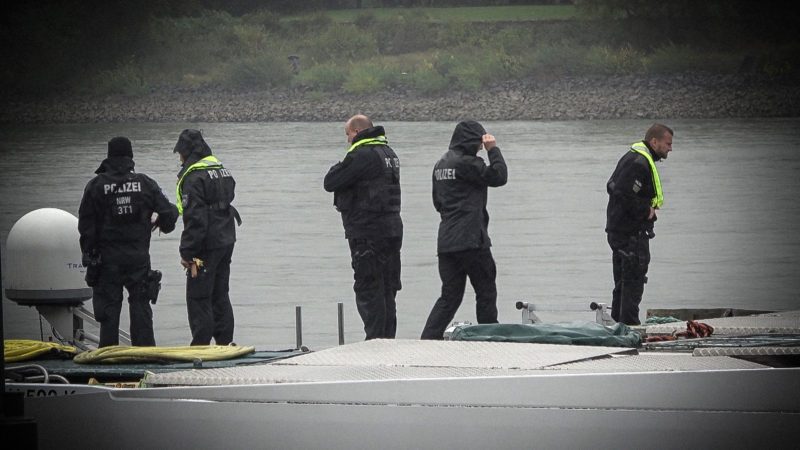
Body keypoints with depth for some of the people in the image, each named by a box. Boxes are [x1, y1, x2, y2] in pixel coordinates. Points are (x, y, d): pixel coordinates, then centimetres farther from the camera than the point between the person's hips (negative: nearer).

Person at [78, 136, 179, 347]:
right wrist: (164, 224, 26)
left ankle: (108, 350, 2)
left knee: (109, 304, 4)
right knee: (140, 304, 7)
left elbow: (86, 223, -3)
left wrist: (88, 253, 5)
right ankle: (144, 348, 5)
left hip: (107, 256, -1)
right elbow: (167, 211, 3)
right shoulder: (145, 183, 0)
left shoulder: (96, 185, -4)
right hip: (139, 255, 1)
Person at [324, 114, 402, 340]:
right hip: (393, 229, 9)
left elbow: (330, 183, -11)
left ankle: (375, 340, -8)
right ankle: (388, 337, 17)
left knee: (368, 290, -6)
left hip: (367, 234, -9)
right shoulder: (388, 153, 14)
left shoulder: (362, 155, -15)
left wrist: (338, 167, 5)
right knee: (387, 289, 13)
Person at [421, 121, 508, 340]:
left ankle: (429, 338, -2)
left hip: (445, 242, 8)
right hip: (471, 240, -8)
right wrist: (493, 149, -5)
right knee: (486, 293, 3)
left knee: (449, 296, 8)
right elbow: (498, 176, -13)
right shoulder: (466, 163, -13)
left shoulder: (441, 165, 15)